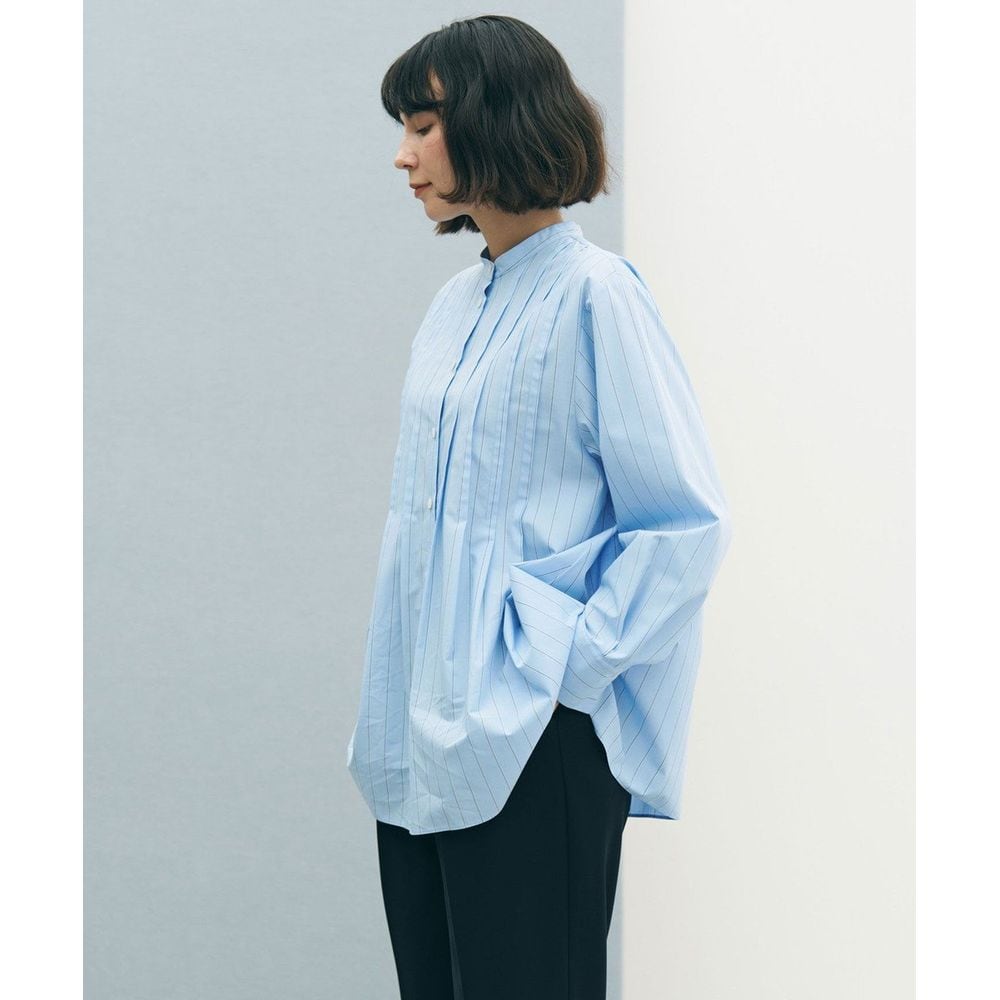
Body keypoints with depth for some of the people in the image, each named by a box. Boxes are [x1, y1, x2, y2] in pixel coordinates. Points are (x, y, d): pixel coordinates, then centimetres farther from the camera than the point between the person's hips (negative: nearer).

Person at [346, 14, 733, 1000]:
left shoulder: (593, 296, -10)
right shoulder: (454, 304, 13)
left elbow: (689, 522, -13)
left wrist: (569, 667, -18)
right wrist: (394, 702, 14)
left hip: (531, 745, -8)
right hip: (420, 735, 8)